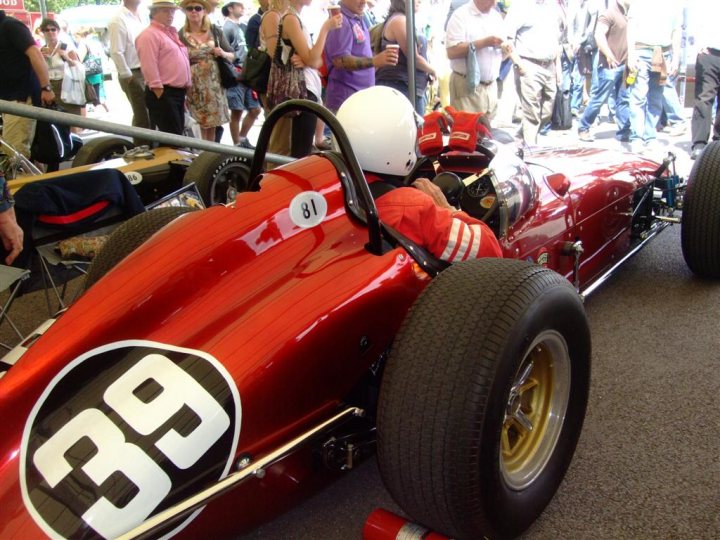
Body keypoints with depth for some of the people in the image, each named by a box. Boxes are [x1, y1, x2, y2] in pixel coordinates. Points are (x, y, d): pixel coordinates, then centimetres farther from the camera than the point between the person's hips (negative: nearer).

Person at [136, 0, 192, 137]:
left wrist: (187, 87, 21)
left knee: (178, 134, 13)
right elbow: (149, 67, -18)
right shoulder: (149, 34, -9)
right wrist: (160, 93, -22)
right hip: (163, 93, -9)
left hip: (179, 92, 9)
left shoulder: (172, 33, 21)